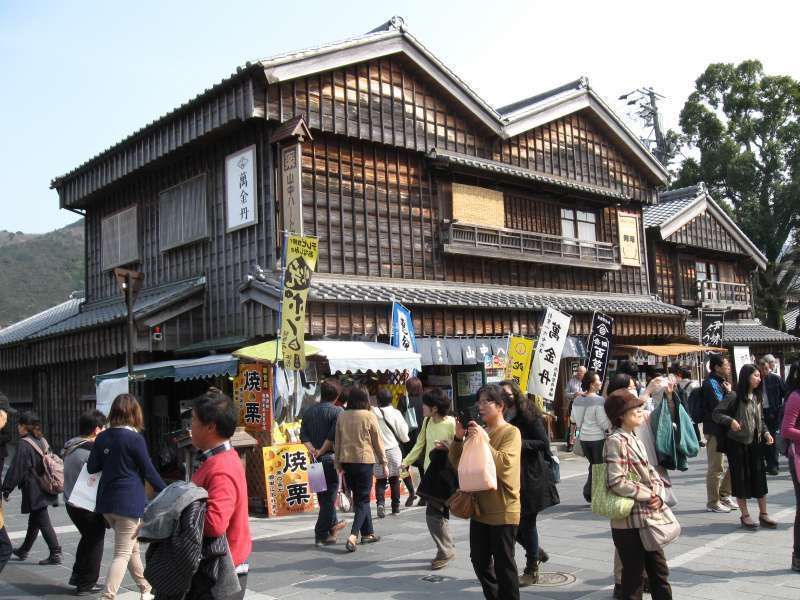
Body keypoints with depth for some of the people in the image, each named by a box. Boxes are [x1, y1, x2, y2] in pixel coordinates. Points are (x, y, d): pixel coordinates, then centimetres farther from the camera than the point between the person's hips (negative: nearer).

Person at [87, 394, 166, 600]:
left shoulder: (102, 437, 3)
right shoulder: (135, 438, -14)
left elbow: (91, 467, 10)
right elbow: (149, 471, -9)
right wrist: (166, 492, 2)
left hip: (107, 501, 7)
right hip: (129, 502, -7)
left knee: (132, 548, 20)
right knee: (122, 554, 0)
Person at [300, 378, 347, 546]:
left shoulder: (309, 411, 8)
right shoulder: (337, 411, -10)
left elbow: (303, 434, 0)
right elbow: (334, 436, -19)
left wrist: (313, 450, -7)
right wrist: (322, 451, -12)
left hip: (315, 459, 6)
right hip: (331, 458, -6)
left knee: (323, 494, 20)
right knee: (329, 496, 1)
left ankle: (333, 523, 38)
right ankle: (322, 535, 0)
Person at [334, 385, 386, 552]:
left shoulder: (342, 416, 2)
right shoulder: (369, 416, -8)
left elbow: (337, 441, 7)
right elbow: (377, 442, -2)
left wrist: (338, 462, 16)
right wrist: (383, 462, 8)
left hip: (346, 460, 4)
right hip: (364, 460, -4)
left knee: (358, 497, 16)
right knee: (363, 499, 2)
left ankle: (367, 533, 24)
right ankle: (353, 535, -13)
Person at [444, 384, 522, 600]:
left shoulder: (511, 432, -10)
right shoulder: (476, 430, 9)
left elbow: (504, 464, -24)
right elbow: (457, 463, 8)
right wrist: (458, 438, -7)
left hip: (503, 511, -7)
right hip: (480, 508, 7)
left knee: (503, 564, 2)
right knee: (479, 560, 17)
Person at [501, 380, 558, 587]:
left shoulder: (529, 416, -9)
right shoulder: (501, 418, 5)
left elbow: (544, 443, -13)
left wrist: (518, 443, -22)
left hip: (530, 477, -5)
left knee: (527, 522, 3)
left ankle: (531, 571, 19)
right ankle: (536, 552, 35)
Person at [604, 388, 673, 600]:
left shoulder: (634, 440, 13)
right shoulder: (616, 441, -15)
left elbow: (651, 473, 14)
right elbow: (617, 482, -22)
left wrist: (658, 495, -5)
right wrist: (647, 495, -15)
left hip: (648, 517, 9)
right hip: (630, 521, -9)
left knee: (659, 571, 17)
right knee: (634, 577, 2)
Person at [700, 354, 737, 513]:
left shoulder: (721, 381, 14)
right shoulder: (711, 383, -14)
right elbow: (719, 406, -22)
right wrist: (729, 392, -9)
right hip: (715, 430, -9)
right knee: (716, 468, -1)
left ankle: (724, 495, 25)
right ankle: (713, 503, 10)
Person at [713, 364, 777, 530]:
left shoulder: (757, 396, 8)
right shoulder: (735, 396, -13)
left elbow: (760, 419, 17)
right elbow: (716, 413, -14)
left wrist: (766, 432, 1)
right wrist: (730, 421, -29)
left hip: (755, 442, 6)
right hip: (737, 442, -6)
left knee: (759, 477, 7)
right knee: (741, 478, 2)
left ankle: (763, 514, 17)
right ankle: (745, 516, 12)